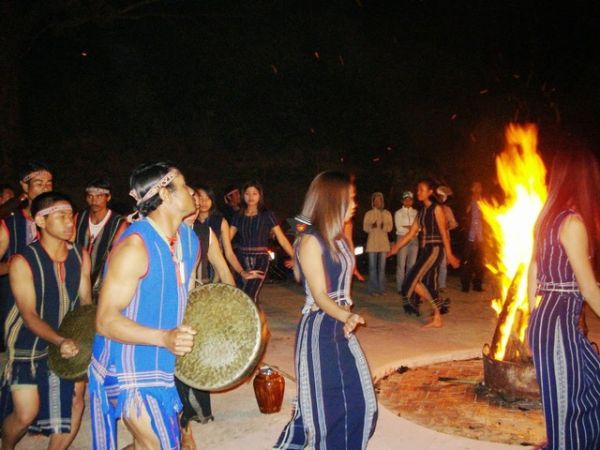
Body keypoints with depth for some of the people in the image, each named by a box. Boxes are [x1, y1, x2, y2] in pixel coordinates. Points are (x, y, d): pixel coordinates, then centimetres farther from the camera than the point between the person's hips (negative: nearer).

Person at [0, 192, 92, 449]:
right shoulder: (23, 262, -16)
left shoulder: (80, 256, -4)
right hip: (30, 346, -4)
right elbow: (29, 315, -20)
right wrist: (59, 341, -34)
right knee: (26, 413, -2)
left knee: (75, 402, 4)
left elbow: (86, 301, 1)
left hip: (70, 343, 4)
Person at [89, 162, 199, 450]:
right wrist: (164, 337, -35)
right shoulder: (134, 247, -23)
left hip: (162, 366, 8)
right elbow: (106, 320, -23)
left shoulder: (190, 240, 3)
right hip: (129, 370, -8)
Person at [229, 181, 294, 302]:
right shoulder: (239, 216, 8)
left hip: (260, 260, -4)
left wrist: (295, 258, -8)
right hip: (242, 259, 4)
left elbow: (282, 239, -3)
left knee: (249, 296, -17)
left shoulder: (267, 215, -2)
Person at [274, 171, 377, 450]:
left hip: (341, 327, 8)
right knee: (326, 405, 1)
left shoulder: (340, 238, 9)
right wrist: (347, 317, -37)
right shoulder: (310, 241, -16)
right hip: (318, 329, -8)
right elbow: (319, 296, -21)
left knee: (360, 400, 13)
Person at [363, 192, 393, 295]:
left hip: (384, 242, 2)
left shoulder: (387, 213, 10)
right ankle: (373, 289, -2)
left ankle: (381, 288, 7)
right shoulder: (368, 213, 4)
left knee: (382, 266, 2)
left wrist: (384, 226, -21)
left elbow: (390, 227, 0)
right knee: (372, 266, -4)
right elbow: (365, 227, -4)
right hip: (372, 241, -2)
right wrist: (372, 226, -24)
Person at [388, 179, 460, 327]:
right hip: (425, 250, 8)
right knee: (429, 285, 6)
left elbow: (444, 233, -10)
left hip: (434, 249, -8)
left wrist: (449, 255, -13)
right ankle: (437, 319, 11)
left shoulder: (436, 209, -6)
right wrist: (396, 247, 9)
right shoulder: (422, 211, 15)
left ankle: (439, 304, 0)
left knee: (414, 280, -14)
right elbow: (411, 233, 15)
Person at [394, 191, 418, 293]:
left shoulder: (416, 213, 12)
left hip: (414, 239, 3)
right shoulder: (398, 213, 5)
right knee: (401, 264, -5)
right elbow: (399, 229, -6)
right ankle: (400, 287, -2)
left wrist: (407, 227, -10)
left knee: (412, 264, 3)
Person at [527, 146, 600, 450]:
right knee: (566, 402, 3)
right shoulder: (573, 222, -16)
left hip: (547, 318, 9)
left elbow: (533, 271, 14)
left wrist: (534, 316, 20)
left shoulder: (548, 217, 9)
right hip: (558, 321, -9)